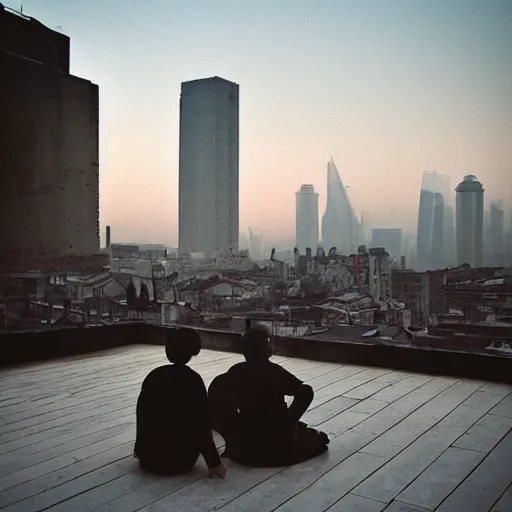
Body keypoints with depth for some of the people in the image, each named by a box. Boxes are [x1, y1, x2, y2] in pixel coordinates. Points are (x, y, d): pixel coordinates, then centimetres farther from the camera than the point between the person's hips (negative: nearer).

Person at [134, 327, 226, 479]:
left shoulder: (153, 376, -4)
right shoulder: (194, 380, -13)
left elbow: (142, 417, 4)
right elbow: (203, 425, -13)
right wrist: (213, 462, -7)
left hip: (150, 457, 3)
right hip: (182, 460, -2)